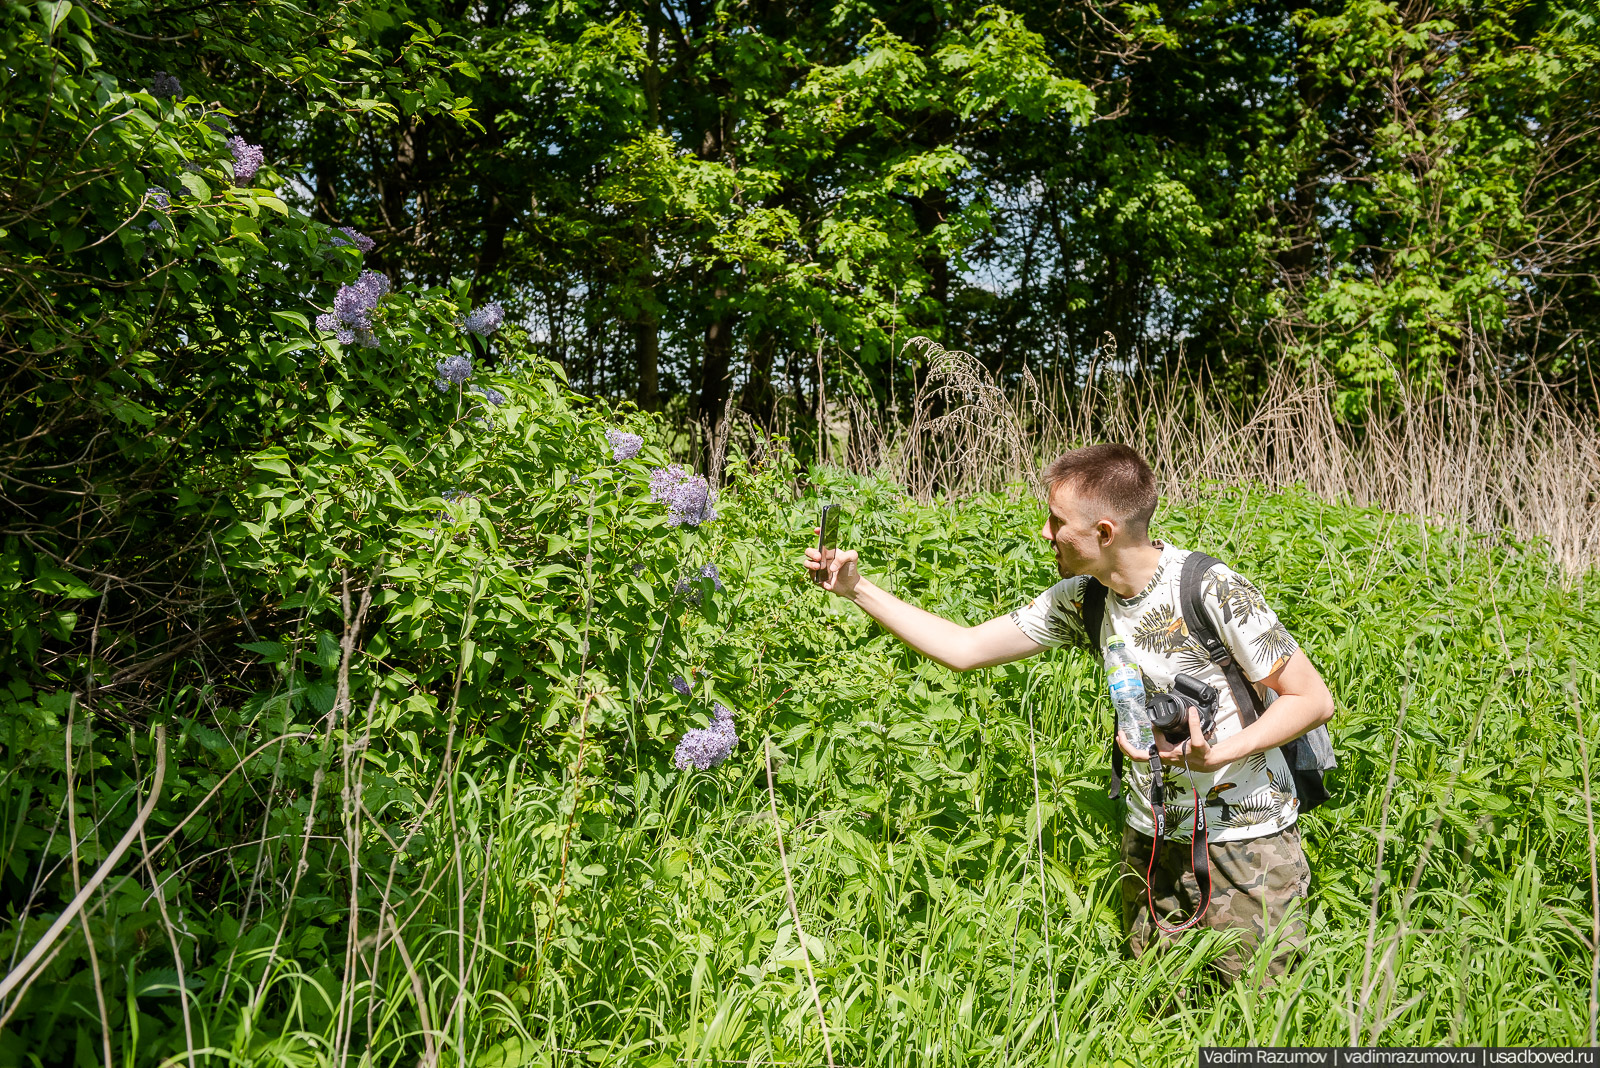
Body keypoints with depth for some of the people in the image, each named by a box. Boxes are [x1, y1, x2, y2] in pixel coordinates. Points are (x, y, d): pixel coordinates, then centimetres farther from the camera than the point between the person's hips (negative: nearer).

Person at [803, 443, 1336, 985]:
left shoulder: (1213, 590, -21)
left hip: (1246, 839, -5)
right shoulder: (1081, 599, -3)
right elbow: (964, 648, 2)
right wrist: (858, 589, -1)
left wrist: (1216, 755, -29)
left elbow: (1314, 700, -14)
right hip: (1151, 837, 5)